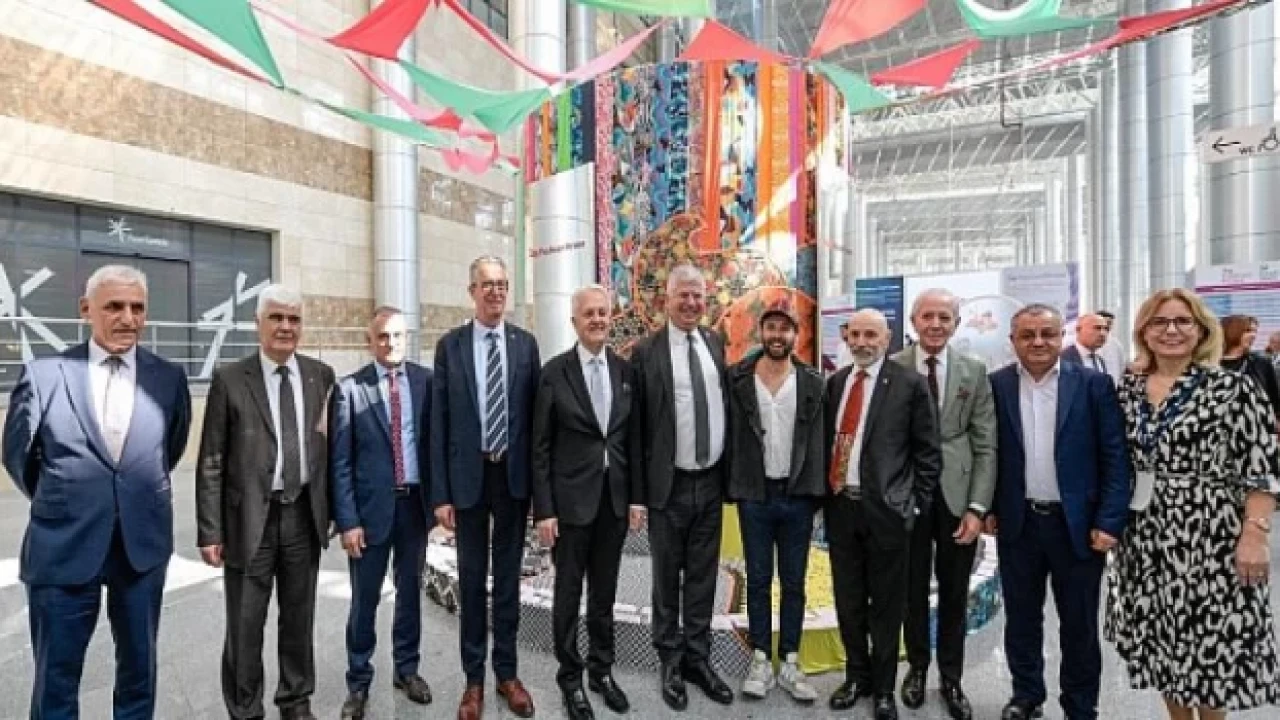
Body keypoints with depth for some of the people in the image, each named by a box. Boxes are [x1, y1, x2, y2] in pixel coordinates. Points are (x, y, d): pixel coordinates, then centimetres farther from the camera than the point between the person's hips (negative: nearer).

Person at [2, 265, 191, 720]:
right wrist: (58, 504, 14)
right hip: (63, 546, -1)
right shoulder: (42, 374, -6)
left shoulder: (169, 378, -2)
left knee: (140, 666, 17)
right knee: (56, 675, 13)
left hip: (143, 545, 1)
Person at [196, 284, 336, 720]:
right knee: (245, 624, 9)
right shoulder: (230, 380, -4)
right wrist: (210, 531, -8)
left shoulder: (321, 375, 3)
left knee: (299, 618, 16)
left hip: (304, 515, 3)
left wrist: (333, 508, 6)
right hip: (250, 518, -2)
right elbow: (211, 463, -4)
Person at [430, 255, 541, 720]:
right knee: (471, 579, 11)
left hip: (514, 475, 1)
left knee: (508, 577, 13)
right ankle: (474, 677, 28)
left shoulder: (526, 344, 1)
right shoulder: (450, 346, -2)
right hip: (468, 476, -1)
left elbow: (535, 414, 2)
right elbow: (439, 423, -3)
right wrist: (440, 492, -7)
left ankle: (506, 672, 30)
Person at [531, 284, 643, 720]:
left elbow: (633, 439, 6)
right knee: (569, 593, 10)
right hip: (572, 497, -3)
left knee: (604, 591, 17)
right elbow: (540, 447, -7)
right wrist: (544, 509, -10)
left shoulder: (626, 370, 3)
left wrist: (636, 496, 3)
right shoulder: (555, 372, -7)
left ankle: (602, 670, 34)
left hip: (615, 497, 3)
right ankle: (570, 678, 28)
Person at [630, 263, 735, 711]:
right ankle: (671, 662, 30)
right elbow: (636, 425, -8)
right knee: (667, 578, 12)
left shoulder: (715, 344, 6)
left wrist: (730, 473, 9)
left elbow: (726, 404, 13)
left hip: (711, 482, 4)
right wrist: (638, 490, -9)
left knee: (703, 577, 16)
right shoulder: (646, 352, -8)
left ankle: (698, 658, 33)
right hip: (669, 485, -4)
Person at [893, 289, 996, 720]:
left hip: (957, 495, 1)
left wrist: (977, 507, -7)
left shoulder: (974, 372, 1)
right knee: (913, 589, 14)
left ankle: (951, 677, 31)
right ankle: (917, 666, 34)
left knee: (954, 592, 13)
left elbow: (986, 446, 0)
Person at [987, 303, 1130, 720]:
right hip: (1017, 523, 1)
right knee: (1021, 619, 15)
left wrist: (1109, 522, -10)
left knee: (1079, 626, 13)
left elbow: (1115, 457, -5)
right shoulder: (995, 386, -2)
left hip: (1077, 524, -1)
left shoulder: (1094, 385, -5)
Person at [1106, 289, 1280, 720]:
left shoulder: (1233, 389, -7)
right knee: (1160, 637, 14)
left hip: (1208, 537, -4)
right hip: (1145, 538, 4)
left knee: (1210, 638, 6)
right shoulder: (1127, 390, 4)